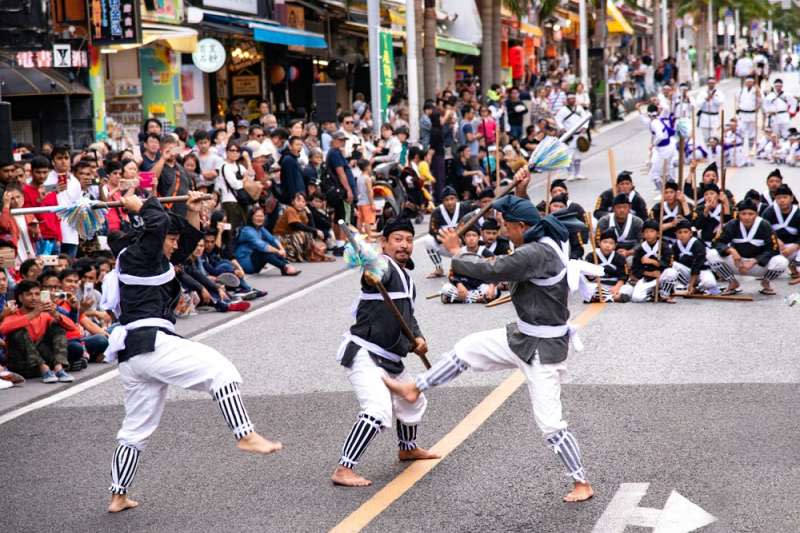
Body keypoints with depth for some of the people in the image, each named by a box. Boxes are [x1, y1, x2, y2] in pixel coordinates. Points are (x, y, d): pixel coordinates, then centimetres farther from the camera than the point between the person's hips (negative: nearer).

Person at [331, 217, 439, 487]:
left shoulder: (406, 279, 15)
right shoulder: (382, 268, -14)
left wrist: (417, 337, 5)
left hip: (390, 358, 10)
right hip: (364, 354, -10)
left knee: (413, 401, 27)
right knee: (378, 412, -25)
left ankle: (407, 448, 53)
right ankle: (343, 470, -23)